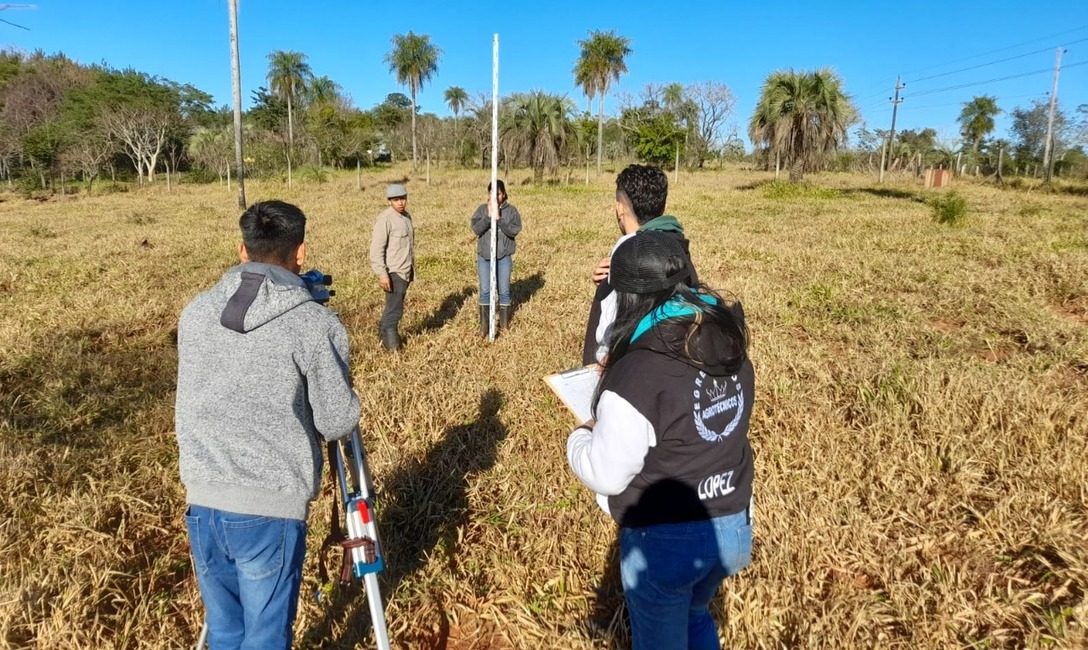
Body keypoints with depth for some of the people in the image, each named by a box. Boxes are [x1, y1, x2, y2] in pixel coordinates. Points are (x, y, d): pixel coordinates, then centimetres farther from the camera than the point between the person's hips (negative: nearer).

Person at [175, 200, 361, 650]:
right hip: (270, 508, -5)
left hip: (202, 502, 5)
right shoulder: (316, 325, -14)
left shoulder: (195, 312, 2)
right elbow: (337, 423, -8)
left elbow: (194, 398, 14)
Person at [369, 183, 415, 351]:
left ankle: (384, 330, 31)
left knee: (395, 306, 16)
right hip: (393, 272, -8)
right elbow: (376, 249, -18)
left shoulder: (406, 216, 10)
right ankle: (390, 338, 13)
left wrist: (412, 269, 19)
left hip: (406, 271, 8)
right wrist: (382, 274, -22)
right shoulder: (385, 219, -15)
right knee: (395, 308, -3)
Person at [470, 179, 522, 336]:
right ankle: (484, 325, 14)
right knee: (485, 291, 4)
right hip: (484, 257, 1)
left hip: (504, 257, -1)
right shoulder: (482, 210, 1)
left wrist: (499, 219, -24)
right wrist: (488, 216, -23)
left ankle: (504, 323, 21)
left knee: (504, 291, 8)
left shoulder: (511, 210, -2)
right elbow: (476, 228, -11)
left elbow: (515, 229, -14)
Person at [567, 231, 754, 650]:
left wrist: (581, 437, 2)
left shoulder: (636, 376, -27)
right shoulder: (730, 348, -4)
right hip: (731, 525, 6)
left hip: (665, 540, -6)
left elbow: (605, 474, -19)